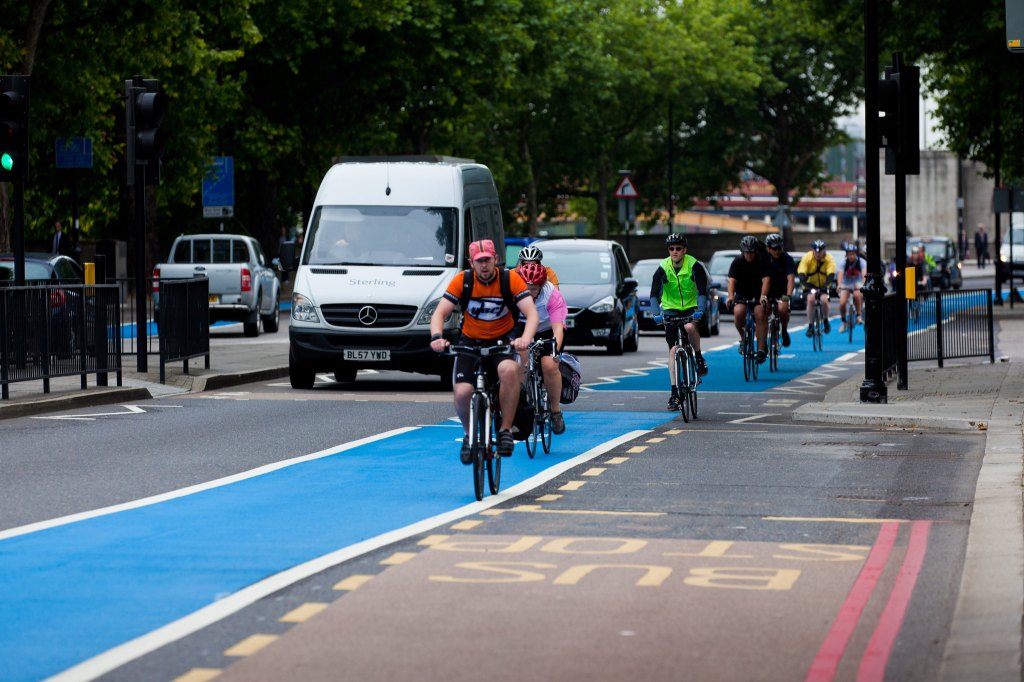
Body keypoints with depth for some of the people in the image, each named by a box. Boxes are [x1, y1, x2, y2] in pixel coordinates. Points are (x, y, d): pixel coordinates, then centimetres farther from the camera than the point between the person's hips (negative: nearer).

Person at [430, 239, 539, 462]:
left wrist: (526, 338, -41)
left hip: (501, 341, -1)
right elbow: (440, 313, -14)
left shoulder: (511, 279, -13)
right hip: (470, 342, 1)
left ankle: (505, 430, -20)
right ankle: (469, 434, 12)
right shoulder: (462, 280, -11)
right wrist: (437, 337, -35)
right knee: (462, 393, -20)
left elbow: (531, 313, -20)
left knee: (509, 370, -36)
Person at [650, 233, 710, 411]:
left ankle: (699, 359, -9)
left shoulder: (694, 266, -17)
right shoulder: (663, 269, -13)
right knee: (673, 349, -6)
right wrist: (657, 313, -37)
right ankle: (674, 393, -4)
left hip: (692, 308, -2)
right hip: (671, 309, 2)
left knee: (690, 327, -36)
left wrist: (700, 310, -40)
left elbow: (702, 291, -23)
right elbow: (654, 294, -20)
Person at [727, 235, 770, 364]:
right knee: (738, 313, -27)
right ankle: (743, 337, 1)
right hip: (742, 294, 1)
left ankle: (761, 350, -20)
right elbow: (732, 280, -22)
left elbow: (766, 280, -26)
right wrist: (730, 296, -40)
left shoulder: (762, 262, -13)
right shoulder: (737, 262, -10)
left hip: (758, 294, -1)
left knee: (760, 315, -23)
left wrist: (763, 296, -44)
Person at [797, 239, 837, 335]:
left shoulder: (829, 258, -19)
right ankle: (810, 326, -16)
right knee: (810, 299, -27)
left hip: (824, 285, 0)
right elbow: (801, 274, -27)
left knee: (824, 300, -25)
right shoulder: (807, 257, -20)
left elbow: (831, 274, -27)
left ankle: (826, 322, 3)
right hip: (810, 284, 0)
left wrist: (825, 286, -44)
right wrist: (806, 285, -45)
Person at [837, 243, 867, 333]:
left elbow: (864, 274, -29)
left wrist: (864, 284, -48)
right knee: (842, 303, -18)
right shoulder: (844, 263, -14)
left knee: (857, 295, -35)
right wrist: (839, 285, -45)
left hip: (858, 283, -1)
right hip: (846, 284, 1)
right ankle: (844, 322, 7)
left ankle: (859, 316, -18)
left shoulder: (861, 262, -15)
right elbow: (840, 274, -27)